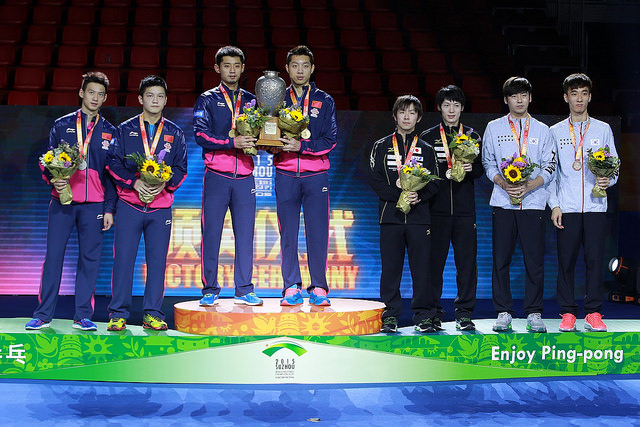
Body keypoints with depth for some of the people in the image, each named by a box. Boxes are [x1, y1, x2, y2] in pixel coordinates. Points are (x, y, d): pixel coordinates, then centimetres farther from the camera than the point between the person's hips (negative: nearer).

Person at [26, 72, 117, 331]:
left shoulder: (109, 132, 12)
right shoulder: (62, 125, 10)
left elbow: (112, 173, 10)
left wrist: (109, 209, 3)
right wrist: (53, 180, -12)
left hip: (94, 204, 1)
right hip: (62, 200, 0)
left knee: (89, 258, 0)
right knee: (53, 255, -2)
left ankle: (83, 316, 7)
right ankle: (43, 315, 5)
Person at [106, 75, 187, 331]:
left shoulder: (175, 133, 13)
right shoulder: (125, 130, 9)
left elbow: (181, 168, 8)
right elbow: (114, 163, 2)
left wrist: (165, 183, -11)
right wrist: (135, 182, -12)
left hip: (160, 206, 1)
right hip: (129, 204, -1)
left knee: (157, 260, 0)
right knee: (124, 257, -4)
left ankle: (153, 314, 8)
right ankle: (118, 314, 2)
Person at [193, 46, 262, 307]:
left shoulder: (251, 101, 16)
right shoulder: (207, 100, 6)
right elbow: (201, 136, -7)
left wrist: (255, 143, -8)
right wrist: (232, 142, -18)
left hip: (244, 177, 3)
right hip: (216, 175, -3)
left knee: (245, 233, 1)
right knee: (211, 233, -2)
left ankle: (244, 291, 8)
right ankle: (210, 291, 6)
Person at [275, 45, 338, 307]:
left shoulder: (324, 101, 8)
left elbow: (330, 140, -2)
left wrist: (301, 146, -15)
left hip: (316, 175, -1)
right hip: (285, 175, 1)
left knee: (318, 232, -2)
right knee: (288, 233, 1)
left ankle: (318, 288, 5)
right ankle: (292, 288, 7)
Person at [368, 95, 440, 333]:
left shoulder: (426, 150, 13)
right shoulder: (381, 146, 10)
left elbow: (434, 183, 8)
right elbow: (375, 180, 0)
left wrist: (420, 196, -12)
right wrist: (399, 195, -12)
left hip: (419, 215, 1)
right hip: (391, 215, 0)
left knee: (422, 266, -1)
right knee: (390, 266, 0)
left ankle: (423, 315, 7)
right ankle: (390, 316, 8)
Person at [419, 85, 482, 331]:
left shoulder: (472, 137, 14)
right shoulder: (428, 137, 9)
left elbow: (480, 170, 11)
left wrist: (471, 169, -11)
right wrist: (446, 173, -11)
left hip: (464, 208, 1)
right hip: (436, 208, -1)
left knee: (467, 261, -3)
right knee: (434, 260, -2)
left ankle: (464, 313, 6)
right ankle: (433, 313, 7)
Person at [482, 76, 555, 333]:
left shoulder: (542, 130, 11)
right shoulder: (494, 128, 10)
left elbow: (549, 168, 6)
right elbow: (488, 164, 8)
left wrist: (528, 186, -10)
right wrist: (504, 184, -9)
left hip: (533, 202, 0)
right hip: (503, 203, 0)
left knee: (535, 261, -2)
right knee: (501, 259, -1)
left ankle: (534, 314, 7)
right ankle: (503, 312, 7)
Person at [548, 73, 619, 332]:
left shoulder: (603, 130, 12)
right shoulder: (556, 132, 10)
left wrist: (609, 180, -10)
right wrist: (554, 205, 0)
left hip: (595, 206, 0)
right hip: (566, 208, 0)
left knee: (595, 259, -3)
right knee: (566, 260, -1)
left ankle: (593, 314, 4)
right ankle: (567, 314, 6)